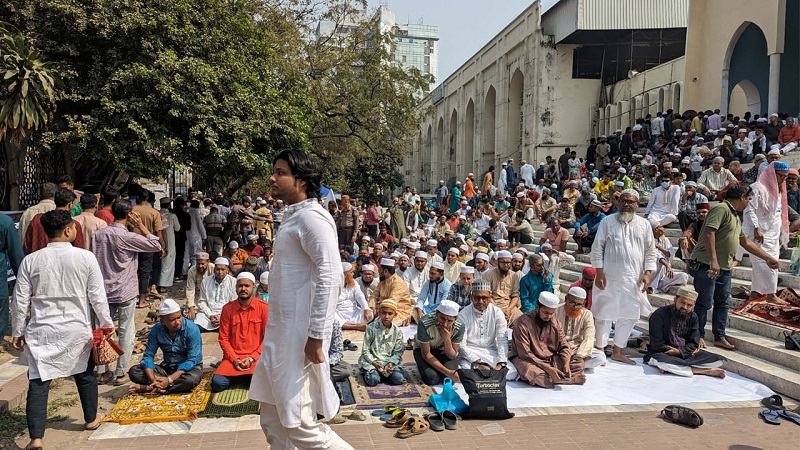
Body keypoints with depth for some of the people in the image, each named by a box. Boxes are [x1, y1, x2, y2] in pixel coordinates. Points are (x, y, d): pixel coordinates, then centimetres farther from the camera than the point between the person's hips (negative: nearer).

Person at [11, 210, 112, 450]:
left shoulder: (30, 260, -5)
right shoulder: (86, 257, -10)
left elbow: (20, 300, 0)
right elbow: (97, 296, -6)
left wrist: (17, 332, 11)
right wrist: (106, 323, 7)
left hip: (41, 331, 0)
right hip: (77, 330, 0)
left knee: (38, 382, 5)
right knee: (85, 374, 19)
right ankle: (91, 419, 36)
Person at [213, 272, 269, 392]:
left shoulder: (264, 308, -3)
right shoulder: (227, 309, 3)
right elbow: (223, 338, 3)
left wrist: (252, 358, -12)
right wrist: (234, 359, -10)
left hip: (256, 357, -1)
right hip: (233, 357, 1)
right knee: (217, 382, -23)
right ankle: (246, 377, 7)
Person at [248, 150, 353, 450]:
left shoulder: (312, 217, -16)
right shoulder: (293, 216, 14)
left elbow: (330, 277, -23)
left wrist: (316, 335, -23)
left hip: (301, 333, -10)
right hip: (282, 330, 10)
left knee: (298, 423, -3)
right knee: (273, 419, 17)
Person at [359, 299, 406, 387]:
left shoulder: (397, 331, 0)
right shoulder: (371, 328, -7)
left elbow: (398, 352, 1)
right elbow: (365, 350, -5)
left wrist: (391, 363, -18)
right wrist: (374, 363, -19)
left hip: (389, 361, 3)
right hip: (372, 360, -2)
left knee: (399, 379, -22)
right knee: (373, 380, -29)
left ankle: (381, 373, 5)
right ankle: (369, 372, 6)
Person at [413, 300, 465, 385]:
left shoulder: (460, 326, -27)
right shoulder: (425, 323, -34)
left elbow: (452, 356, -17)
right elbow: (426, 354, -24)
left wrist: (447, 340, -38)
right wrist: (447, 372, -32)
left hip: (444, 350, 2)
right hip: (423, 348, -2)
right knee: (432, 378, -26)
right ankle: (423, 367, 9)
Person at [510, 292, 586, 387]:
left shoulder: (555, 322, 3)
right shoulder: (523, 323, -18)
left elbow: (564, 345, 5)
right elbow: (524, 353, -22)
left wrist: (566, 364, -16)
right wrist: (547, 368, -28)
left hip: (551, 359, 6)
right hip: (528, 360, -6)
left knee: (579, 363, -9)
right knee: (531, 371, -40)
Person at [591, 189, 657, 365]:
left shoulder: (644, 224, 7)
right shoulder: (607, 222, -2)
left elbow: (650, 251, 10)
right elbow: (597, 248, -3)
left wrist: (647, 273, -1)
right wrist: (599, 273, -8)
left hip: (634, 279, 4)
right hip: (609, 277, -3)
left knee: (628, 315, 9)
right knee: (604, 313, 3)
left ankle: (617, 351, 22)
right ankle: (600, 349, 16)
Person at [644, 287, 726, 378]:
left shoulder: (693, 317, 5)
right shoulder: (660, 315, -11)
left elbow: (694, 344, 0)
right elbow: (656, 344, -14)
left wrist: (680, 351, -19)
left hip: (685, 353, 5)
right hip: (663, 354, -5)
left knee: (719, 360, -14)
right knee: (661, 361, -41)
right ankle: (705, 371, -27)